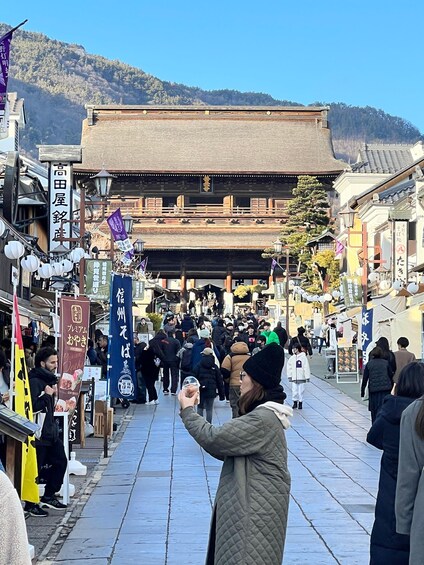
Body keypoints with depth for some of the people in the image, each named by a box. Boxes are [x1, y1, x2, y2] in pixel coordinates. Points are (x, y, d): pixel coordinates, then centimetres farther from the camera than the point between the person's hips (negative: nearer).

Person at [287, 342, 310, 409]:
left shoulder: (303, 357, -6)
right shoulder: (292, 358, 4)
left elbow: (306, 367, -5)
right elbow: (289, 367, 9)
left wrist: (307, 377, -7)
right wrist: (289, 376, 4)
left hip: (301, 378, -3)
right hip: (294, 378, 3)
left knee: (301, 391, 2)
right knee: (294, 391, 2)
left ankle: (300, 403, 12)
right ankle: (295, 402, 14)